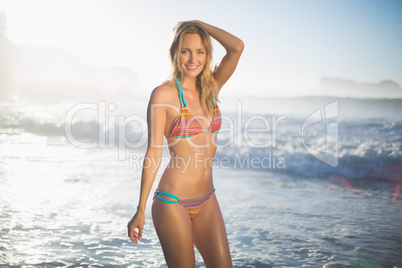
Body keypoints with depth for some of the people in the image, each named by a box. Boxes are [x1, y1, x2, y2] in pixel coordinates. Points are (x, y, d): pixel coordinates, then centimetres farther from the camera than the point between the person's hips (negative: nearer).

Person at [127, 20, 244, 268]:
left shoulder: (212, 87, 7)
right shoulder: (164, 94, -8)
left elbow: (237, 47, -7)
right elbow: (154, 152, -10)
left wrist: (199, 24, 3)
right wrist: (140, 210, -9)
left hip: (206, 200, 5)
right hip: (173, 202, -5)